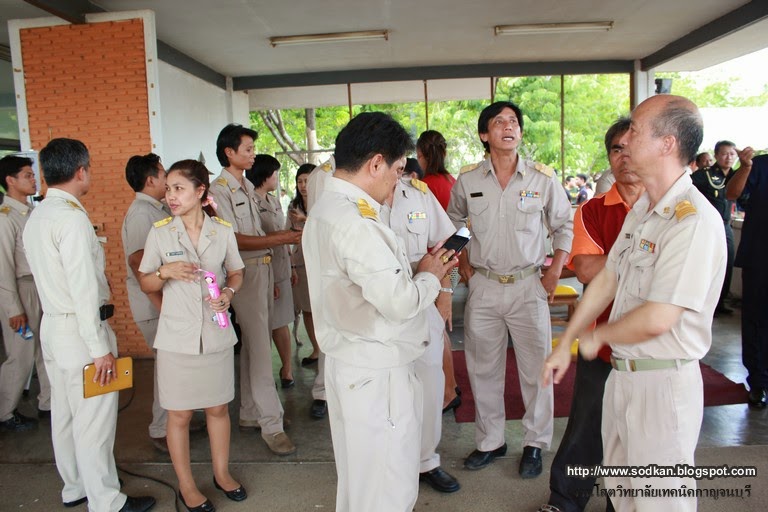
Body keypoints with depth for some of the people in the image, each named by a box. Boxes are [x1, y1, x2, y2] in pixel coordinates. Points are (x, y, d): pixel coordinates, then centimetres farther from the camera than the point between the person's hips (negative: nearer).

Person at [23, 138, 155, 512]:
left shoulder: (36, 217, 9)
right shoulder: (72, 217, -20)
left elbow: (56, 274, 14)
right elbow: (83, 290, -23)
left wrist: (98, 279, 22)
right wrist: (100, 348, -20)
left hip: (52, 324, 10)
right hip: (80, 329, -9)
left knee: (64, 414, 20)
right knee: (94, 421, 2)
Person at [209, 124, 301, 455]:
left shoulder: (247, 187, 15)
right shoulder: (220, 190, -11)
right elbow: (235, 240, -18)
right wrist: (283, 238, -20)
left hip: (263, 269, 8)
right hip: (244, 272, -8)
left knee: (254, 345, 14)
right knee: (260, 348, -6)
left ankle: (249, 413, 26)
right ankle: (272, 424, 2)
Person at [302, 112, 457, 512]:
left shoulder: (327, 208, 10)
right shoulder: (353, 222, -24)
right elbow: (399, 301, -26)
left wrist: (419, 272, 7)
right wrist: (429, 275, -6)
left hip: (350, 363, 10)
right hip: (377, 373, -10)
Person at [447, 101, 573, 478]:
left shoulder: (543, 178, -2)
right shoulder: (467, 181, 2)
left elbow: (564, 225, 8)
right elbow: (454, 223, 18)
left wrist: (554, 272, -1)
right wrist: (463, 263, 8)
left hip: (529, 285, -1)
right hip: (483, 286, 2)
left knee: (536, 369, 4)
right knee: (483, 368, 10)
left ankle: (535, 444, 24)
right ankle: (489, 441, 28)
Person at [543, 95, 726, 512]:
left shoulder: (694, 220, -22)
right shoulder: (641, 209, 7)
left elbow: (656, 319, -27)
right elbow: (606, 279, 11)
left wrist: (597, 335, -8)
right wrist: (565, 343, 11)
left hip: (664, 381, -8)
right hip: (622, 371, 8)